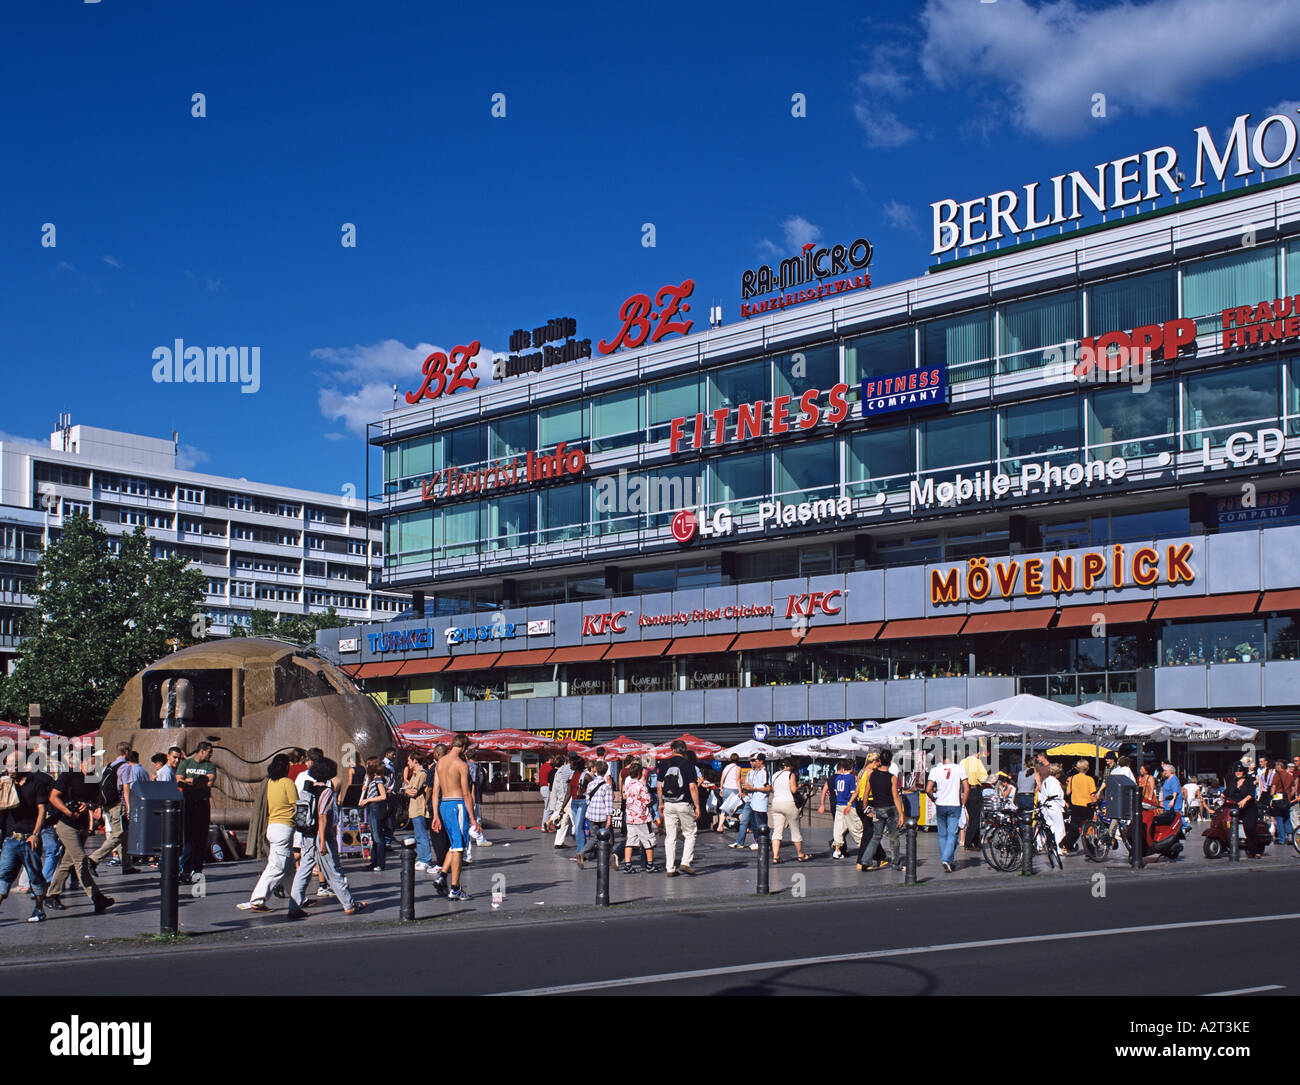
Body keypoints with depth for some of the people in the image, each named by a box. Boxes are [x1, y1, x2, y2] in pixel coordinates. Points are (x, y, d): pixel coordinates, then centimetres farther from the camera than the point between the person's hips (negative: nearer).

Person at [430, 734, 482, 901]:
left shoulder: (440, 762, 9)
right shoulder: (461, 765, -11)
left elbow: (436, 791, 9)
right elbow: (466, 794, -12)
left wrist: (436, 815, 11)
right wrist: (472, 818, -9)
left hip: (443, 805, 7)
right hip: (458, 804, -7)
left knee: (454, 844, 19)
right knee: (458, 847, -2)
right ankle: (454, 889, -1)